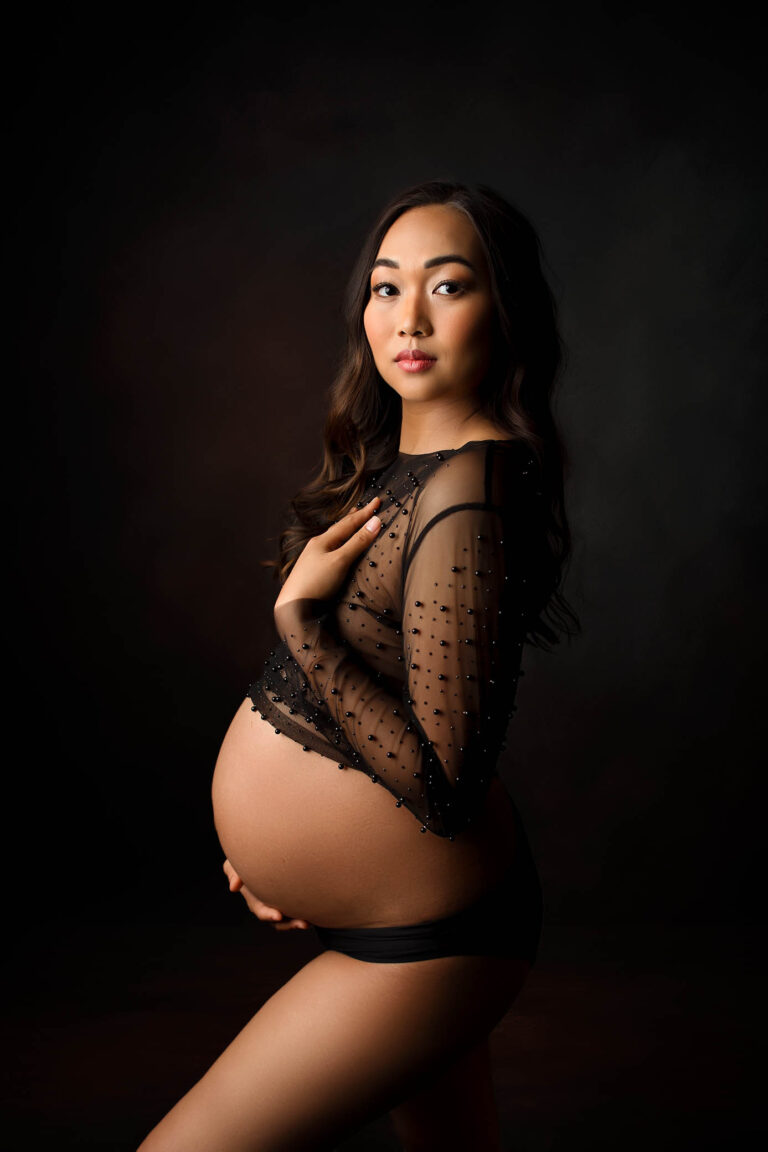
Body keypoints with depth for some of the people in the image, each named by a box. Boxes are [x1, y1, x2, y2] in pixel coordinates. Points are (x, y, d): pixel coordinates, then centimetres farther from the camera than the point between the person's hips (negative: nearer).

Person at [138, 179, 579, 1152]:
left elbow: (445, 788, -28)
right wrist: (271, 834, 12)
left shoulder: (464, 497, -26)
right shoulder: (395, 465, 4)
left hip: (421, 941, -9)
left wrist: (297, 614, -25)